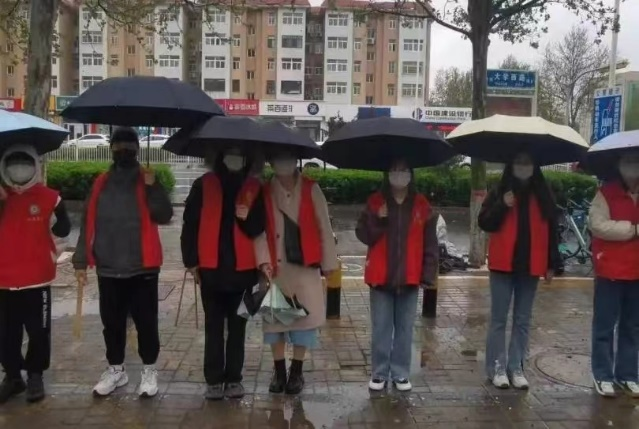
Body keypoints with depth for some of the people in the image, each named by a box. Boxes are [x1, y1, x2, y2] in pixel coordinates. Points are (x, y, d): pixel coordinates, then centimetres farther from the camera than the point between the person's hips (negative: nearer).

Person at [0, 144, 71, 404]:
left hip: (37, 278, -3)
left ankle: (35, 376, 24)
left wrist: (55, 221, -22)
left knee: (38, 331, 8)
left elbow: (64, 231, -1)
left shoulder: (49, 197, -3)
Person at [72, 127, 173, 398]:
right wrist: (81, 260, 3)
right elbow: (89, 224, 8)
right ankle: (115, 369, 28)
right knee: (112, 322, 13)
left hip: (142, 267, -3)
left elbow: (165, 217, -12)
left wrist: (152, 188, -26)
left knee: (146, 321, 4)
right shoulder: (100, 184, 8)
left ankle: (149, 370, 19)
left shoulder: (148, 180, 0)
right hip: (107, 268, 3)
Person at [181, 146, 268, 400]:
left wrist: (247, 218, -18)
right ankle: (214, 379, 15)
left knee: (237, 326, 9)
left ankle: (234, 378, 19)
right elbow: (190, 224, 2)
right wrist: (191, 260, -2)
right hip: (211, 268, -1)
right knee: (214, 326, 7)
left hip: (243, 269, 1)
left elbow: (259, 228, 4)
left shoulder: (254, 188, 5)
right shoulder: (204, 185, 2)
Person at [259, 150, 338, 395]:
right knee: (275, 317, 7)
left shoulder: (311, 190, 0)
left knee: (304, 317, 4)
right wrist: (264, 260, -17)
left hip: (305, 265, -1)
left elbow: (324, 227, 1)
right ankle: (279, 371, 22)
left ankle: (296, 372, 19)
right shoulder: (264, 192, 2)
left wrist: (328, 261, -1)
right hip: (276, 266, 1)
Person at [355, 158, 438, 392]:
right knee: (381, 328, 6)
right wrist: (378, 220, -17)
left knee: (405, 327, 9)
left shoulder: (421, 205, 3)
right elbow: (363, 235, -1)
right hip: (381, 276, -1)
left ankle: (401, 373, 20)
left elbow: (430, 243, 2)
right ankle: (379, 373, 17)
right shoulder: (375, 202, 2)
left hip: (409, 277, 1)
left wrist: (428, 274, -3)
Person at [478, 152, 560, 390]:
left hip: (530, 266, 2)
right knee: (499, 318, 2)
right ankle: (497, 367, 10)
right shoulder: (499, 193, 2)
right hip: (503, 264, -2)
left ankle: (516, 367, 17)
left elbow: (551, 230, 8)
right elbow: (484, 223, -3)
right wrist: (502, 206, -18)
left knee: (523, 320, 9)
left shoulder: (543, 195, 7)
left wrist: (551, 264, 4)